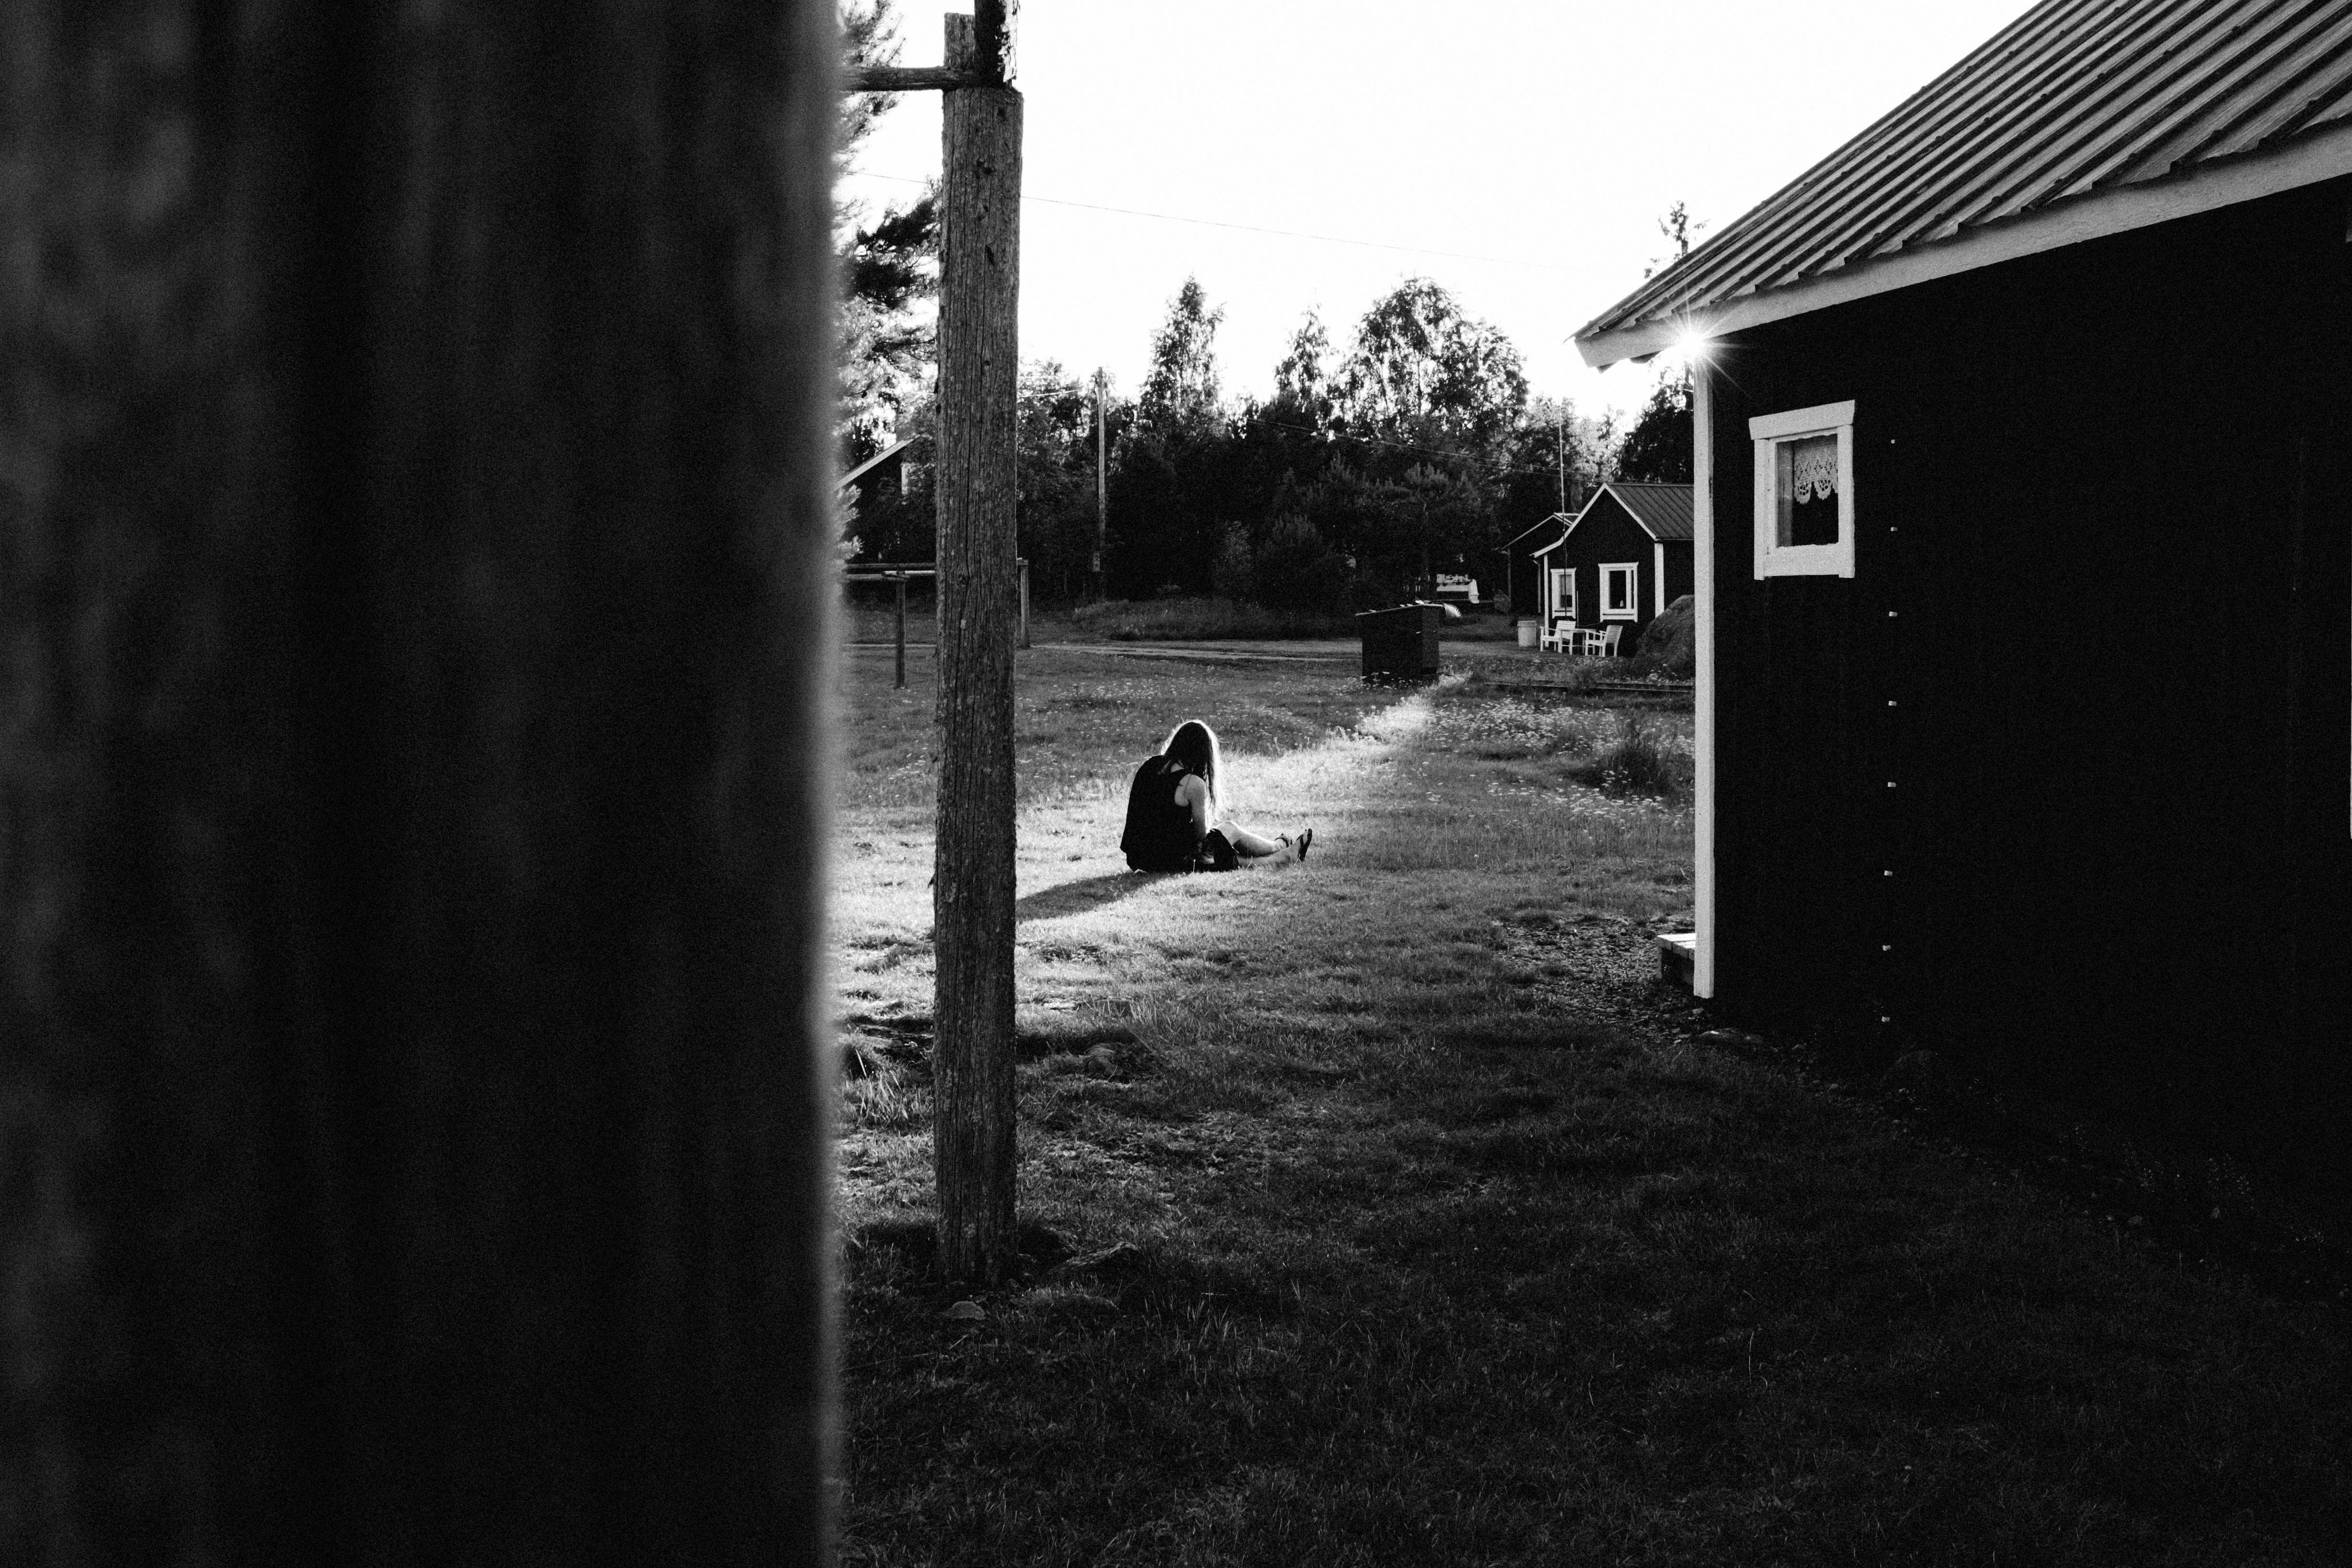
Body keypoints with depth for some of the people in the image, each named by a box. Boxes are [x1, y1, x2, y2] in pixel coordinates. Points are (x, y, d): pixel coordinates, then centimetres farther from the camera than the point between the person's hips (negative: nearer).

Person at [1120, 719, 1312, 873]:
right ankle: (1280, 847, 45)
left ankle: (1287, 854, 42)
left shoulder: (1150, 765, 2)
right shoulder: (1194, 784, -20)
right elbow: (1202, 832, -10)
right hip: (1172, 860, -7)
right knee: (1231, 830, 18)